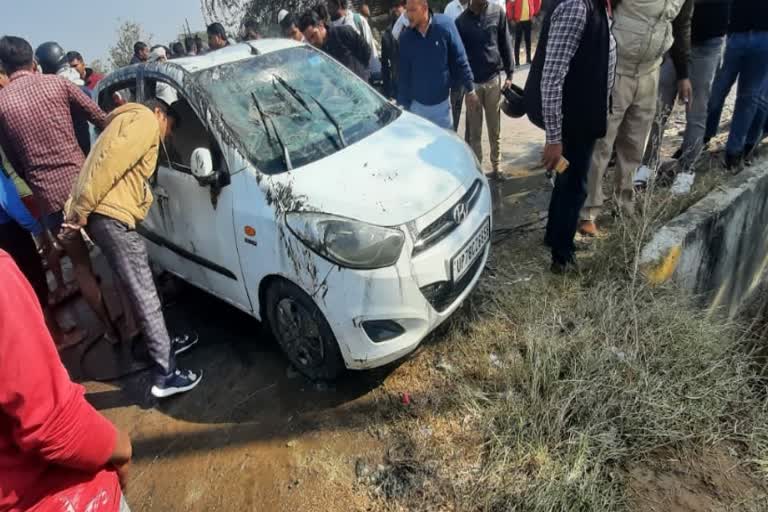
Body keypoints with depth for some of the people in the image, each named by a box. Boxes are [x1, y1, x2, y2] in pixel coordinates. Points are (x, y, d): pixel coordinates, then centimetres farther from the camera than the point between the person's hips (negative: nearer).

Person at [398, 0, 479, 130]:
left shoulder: (445, 25, -11)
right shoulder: (405, 37, -5)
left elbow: (460, 60, -6)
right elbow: (404, 75, 1)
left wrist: (470, 90, -4)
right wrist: (403, 105, 1)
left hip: (442, 102, -1)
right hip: (417, 104, 1)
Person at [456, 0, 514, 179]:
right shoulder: (461, 21, 0)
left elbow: (505, 44, 4)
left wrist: (509, 74, 0)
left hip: (494, 79, 1)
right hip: (472, 82, 0)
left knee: (495, 129, 9)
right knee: (474, 132, 5)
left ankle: (496, 167, 20)